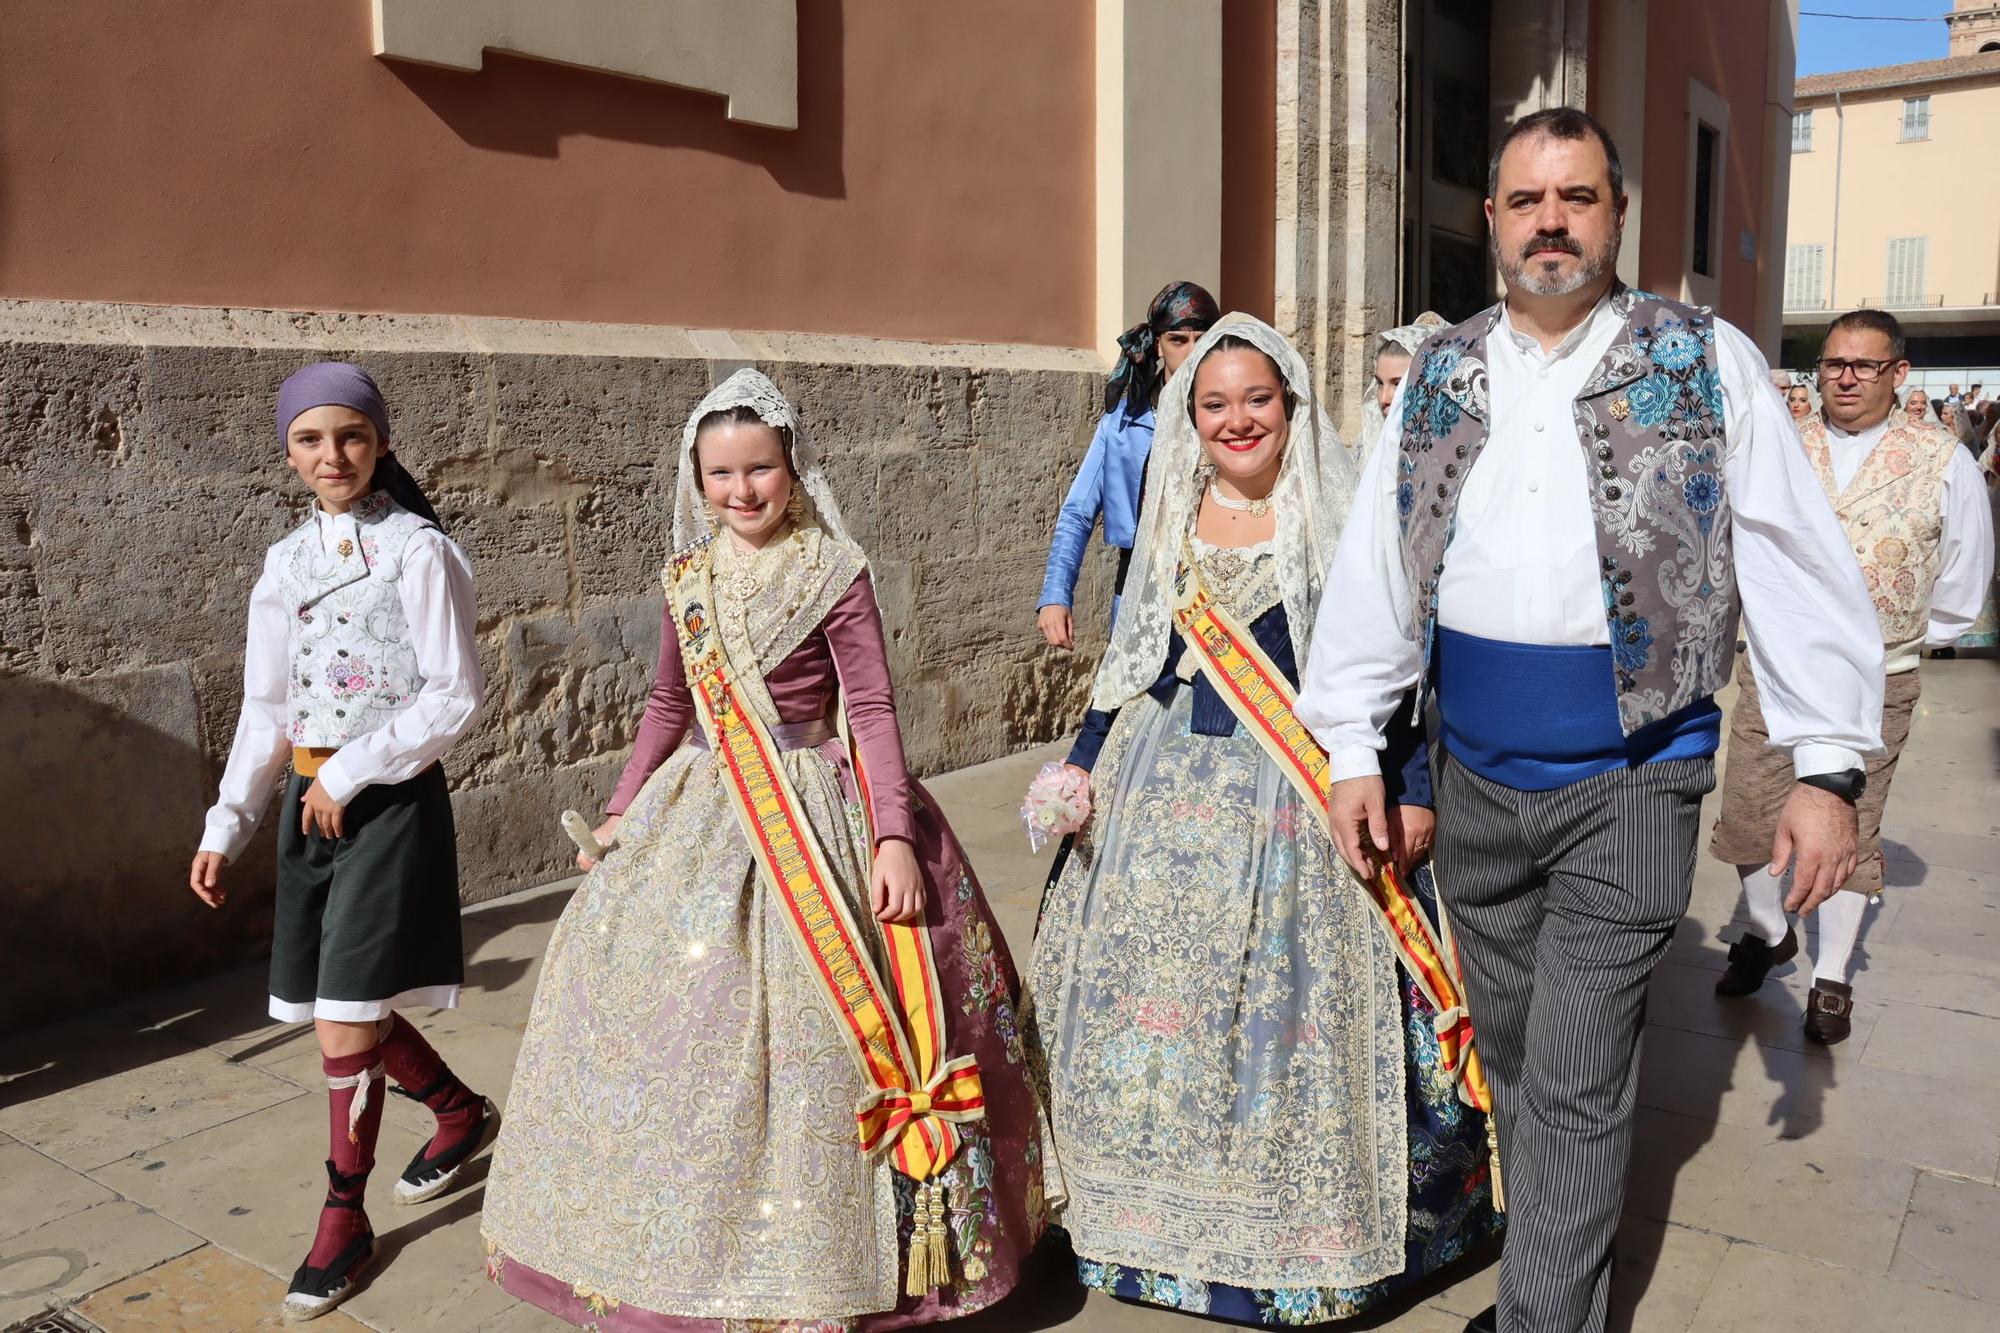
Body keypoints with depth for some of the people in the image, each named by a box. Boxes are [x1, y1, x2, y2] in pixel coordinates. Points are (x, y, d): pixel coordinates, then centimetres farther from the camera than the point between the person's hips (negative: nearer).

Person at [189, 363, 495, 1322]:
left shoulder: (418, 550, -10)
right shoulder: (286, 563, 9)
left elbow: (456, 695, -13)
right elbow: (266, 709, 12)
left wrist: (350, 774, -15)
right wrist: (226, 827, 8)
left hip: (392, 800, -6)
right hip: (310, 801, 7)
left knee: (345, 1019, -5)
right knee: (338, 1006, 12)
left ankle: (345, 1215, 14)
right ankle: (462, 1113, 37)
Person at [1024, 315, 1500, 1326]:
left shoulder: (1344, 523, -4)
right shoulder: (1170, 524, 9)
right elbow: (1130, 657, 15)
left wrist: (1414, 789, -9)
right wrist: (1083, 765, 10)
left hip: (1305, 795, -4)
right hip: (1169, 789, 4)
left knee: (1295, 1006, 1)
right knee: (1156, 991, 9)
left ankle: (1306, 1222, 22)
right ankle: (1167, 1208, 29)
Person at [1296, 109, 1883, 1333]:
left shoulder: (1706, 362, -3)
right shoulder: (1439, 377, 7)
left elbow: (1800, 564, -4)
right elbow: (1375, 563, 6)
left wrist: (1829, 768, -8)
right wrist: (1354, 747, 3)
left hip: (1628, 784, -4)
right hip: (1476, 781, 4)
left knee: (1574, 1088, -4)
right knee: (1513, 1055, 17)